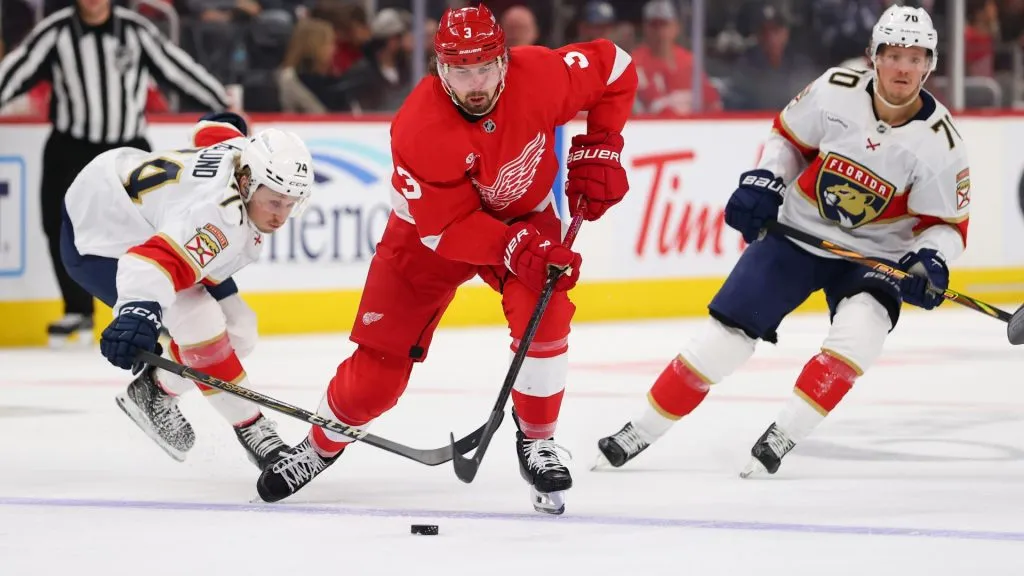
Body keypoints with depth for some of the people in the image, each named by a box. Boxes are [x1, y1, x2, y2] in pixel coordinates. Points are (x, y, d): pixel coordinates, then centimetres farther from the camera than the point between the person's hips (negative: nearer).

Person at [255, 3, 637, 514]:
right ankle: (321, 445, 27)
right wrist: (515, 248, -41)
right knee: (379, 366, -3)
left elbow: (615, 69, -9)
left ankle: (537, 443, -7)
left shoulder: (539, 76, -28)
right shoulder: (418, 130, -34)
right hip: (429, 231, -2)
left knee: (544, 315, -27)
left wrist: (596, 154, -13)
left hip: (522, 216, 2)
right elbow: (447, 228, -29)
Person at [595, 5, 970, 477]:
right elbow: (788, 135, 5)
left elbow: (947, 223, -9)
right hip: (797, 230, 1)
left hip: (874, 255, -1)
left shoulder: (939, 142, -18)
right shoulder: (835, 91, -15)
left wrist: (931, 261, -28)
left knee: (859, 330, -31)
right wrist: (763, 182, -10)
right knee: (727, 334, -4)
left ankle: (783, 436, -18)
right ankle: (641, 431, 9)